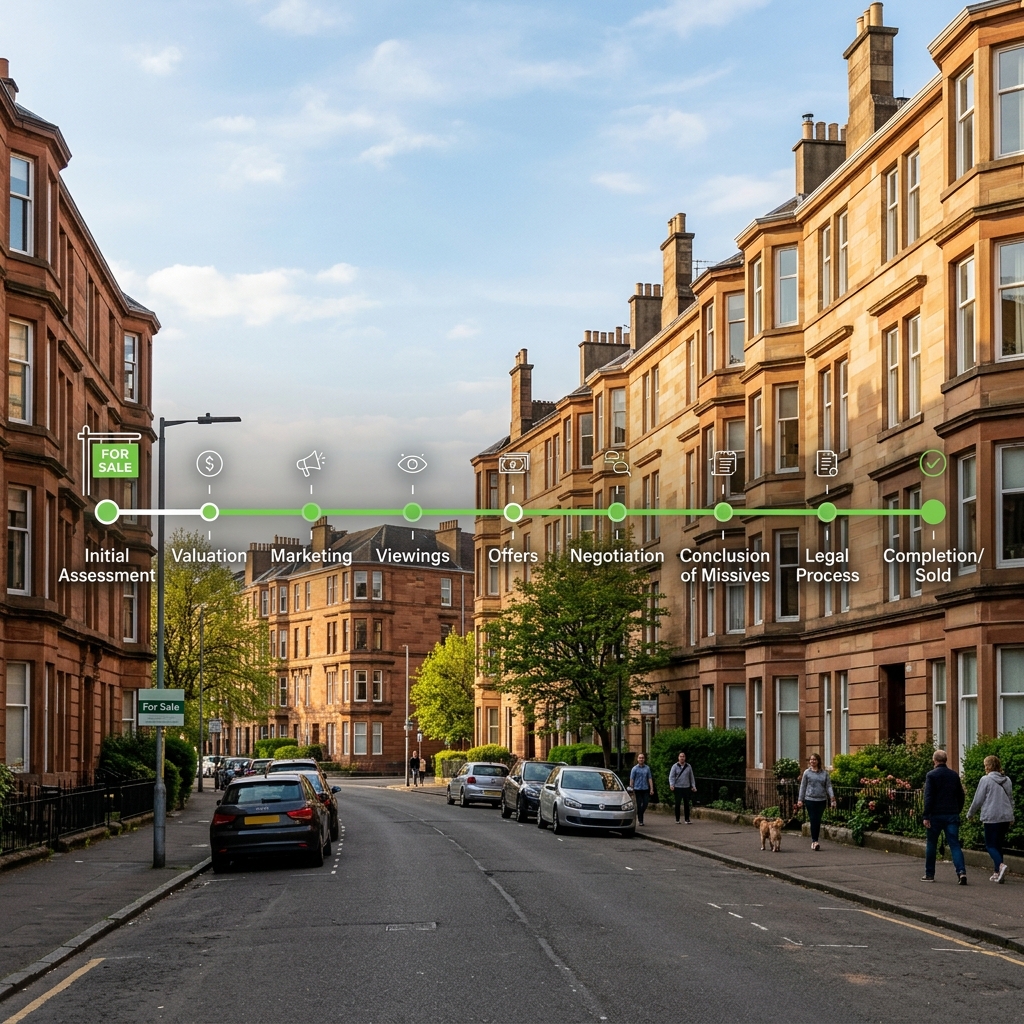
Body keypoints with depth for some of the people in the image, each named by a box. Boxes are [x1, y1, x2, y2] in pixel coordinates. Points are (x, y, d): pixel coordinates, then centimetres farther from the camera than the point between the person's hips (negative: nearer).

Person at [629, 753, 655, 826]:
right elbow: (631, 780, -1)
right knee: (639, 805, -1)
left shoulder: (647, 768, 8)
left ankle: (639, 814, 24)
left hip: (645, 789, 3)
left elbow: (650, 779, 8)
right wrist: (631, 790, -5)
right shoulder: (634, 769, -1)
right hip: (637, 789, -3)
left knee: (645, 804, -1)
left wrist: (651, 789, 2)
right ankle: (640, 820, 6)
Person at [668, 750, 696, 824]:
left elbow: (691, 777, 15)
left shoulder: (688, 766, 9)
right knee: (677, 804, 1)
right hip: (677, 788, -2)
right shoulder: (675, 766, 0)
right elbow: (671, 776, -5)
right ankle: (677, 820, 8)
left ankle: (687, 819, 8)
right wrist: (671, 784, -20)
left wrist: (693, 786, 9)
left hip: (686, 788, 2)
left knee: (686, 804, 2)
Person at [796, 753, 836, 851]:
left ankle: (814, 841, 13)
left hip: (821, 800, 2)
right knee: (813, 820, -7)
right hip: (810, 799, -2)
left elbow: (828, 786, 5)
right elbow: (803, 787, 6)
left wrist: (832, 797, -9)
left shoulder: (824, 773, 7)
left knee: (818, 821, 5)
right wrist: (800, 799, 3)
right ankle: (814, 841, -6)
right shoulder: (807, 773, 4)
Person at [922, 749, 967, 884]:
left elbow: (928, 797, -12)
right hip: (952, 815, 3)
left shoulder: (931, 775, -7)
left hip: (936, 815, -3)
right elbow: (961, 796, 13)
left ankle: (929, 874, 18)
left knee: (931, 845, 11)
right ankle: (961, 871, -19)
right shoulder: (954, 775, 8)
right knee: (955, 844, -1)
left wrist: (926, 816, -11)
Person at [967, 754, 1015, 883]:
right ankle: (997, 873, 12)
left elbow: (978, 800, -5)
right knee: (998, 844, 14)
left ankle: (1000, 865, -26)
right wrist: (1011, 818, 32)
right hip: (1006, 817, 6)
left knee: (990, 845, -2)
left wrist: (970, 813, 10)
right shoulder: (1007, 781, 11)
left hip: (991, 817, -6)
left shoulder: (986, 780, -8)